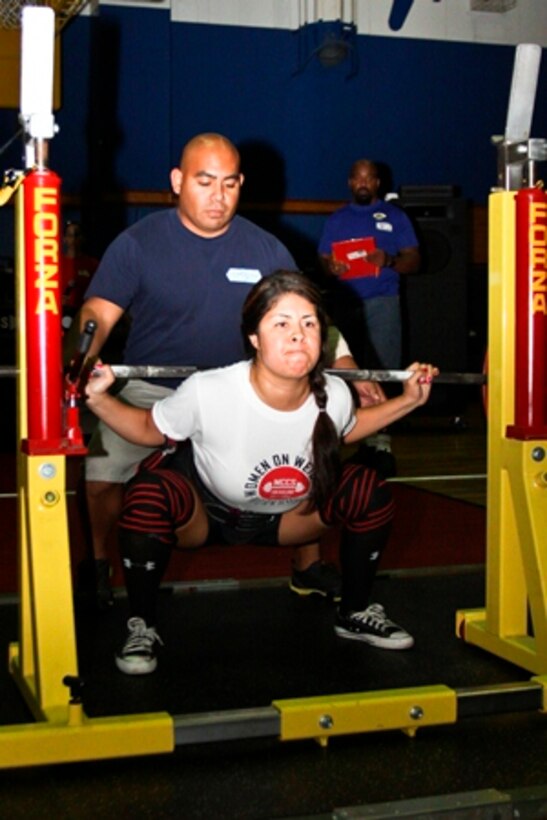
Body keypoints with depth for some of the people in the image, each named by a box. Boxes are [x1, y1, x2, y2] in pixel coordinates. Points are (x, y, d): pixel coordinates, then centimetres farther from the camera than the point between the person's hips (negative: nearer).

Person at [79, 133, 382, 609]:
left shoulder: (265, 249, -1)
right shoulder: (139, 244, -9)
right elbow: (99, 313, -16)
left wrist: (349, 373, -14)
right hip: (153, 392, -2)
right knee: (102, 473, -21)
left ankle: (308, 568, 19)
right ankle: (96, 565, 9)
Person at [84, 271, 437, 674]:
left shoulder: (334, 395, -22)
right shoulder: (208, 392, -34)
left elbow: (344, 428, 5)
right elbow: (150, 430, -14)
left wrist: (407, 401, -3)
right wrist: (97, 398, -29)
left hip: (283, 518, 4)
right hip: (203, 513, -4)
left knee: (370, 491, -14)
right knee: (148, 495, -36)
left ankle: (355, 614, 10)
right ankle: (143, 628, -12)